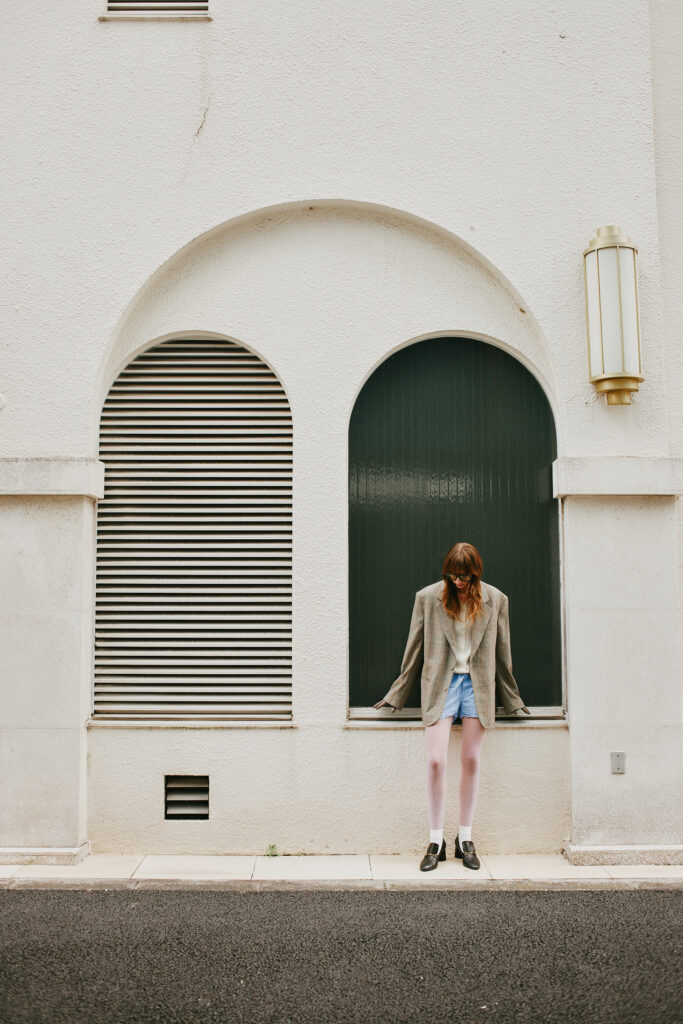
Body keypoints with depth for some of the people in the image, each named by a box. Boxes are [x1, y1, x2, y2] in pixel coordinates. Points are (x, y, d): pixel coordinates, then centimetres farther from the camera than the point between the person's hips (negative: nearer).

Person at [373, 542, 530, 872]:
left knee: (471, 760, 4)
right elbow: (414, 650, 5)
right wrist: (396, 695, 8)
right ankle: (436, 841, 5)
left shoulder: (495, 600, 2)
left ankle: (465, 839, 18)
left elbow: (502, 653, 10)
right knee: (436, 760, -8)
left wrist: (511, 699, 14)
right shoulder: (428, 597, -1)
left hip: (477, 684, 1)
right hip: (440, 683, -1)